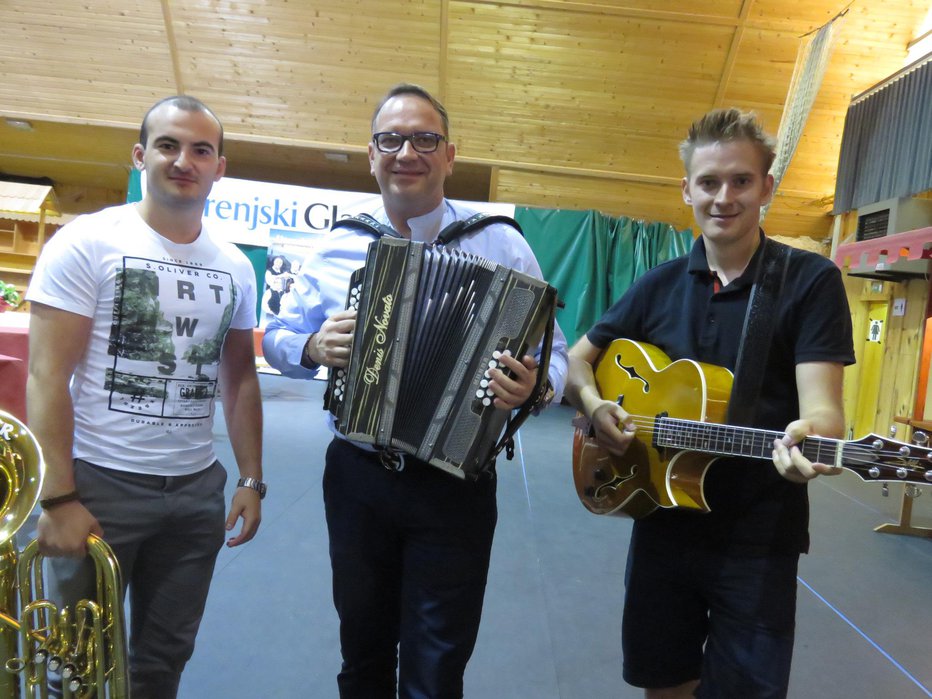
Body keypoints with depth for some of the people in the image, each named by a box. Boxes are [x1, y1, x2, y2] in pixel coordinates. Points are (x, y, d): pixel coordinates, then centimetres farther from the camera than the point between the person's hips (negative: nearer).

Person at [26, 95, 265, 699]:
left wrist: (252, 479, 6)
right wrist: (59, 498, -14)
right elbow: (47, 376, -10)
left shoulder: (235, 267, 6)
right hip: (99, 484, -3)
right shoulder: (88, 242, -7)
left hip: (197, 490, 4)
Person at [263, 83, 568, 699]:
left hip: (455, 487, -3)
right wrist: (312, 348, -14)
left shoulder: (501, 245, -6)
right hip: (356, 479, 3)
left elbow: (553, 353, -5)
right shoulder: (340, 247, 2)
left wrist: (534, 384, -27)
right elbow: (278, 337, 8)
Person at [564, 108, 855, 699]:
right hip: (663, 523, 4)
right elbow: (577, 360, 8)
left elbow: (821, 405, -17)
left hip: (758, 539, -3)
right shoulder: (662, 285, 4)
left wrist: (810, 436, -40)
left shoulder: (811, 281, -8)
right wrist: (594, 404, -12)